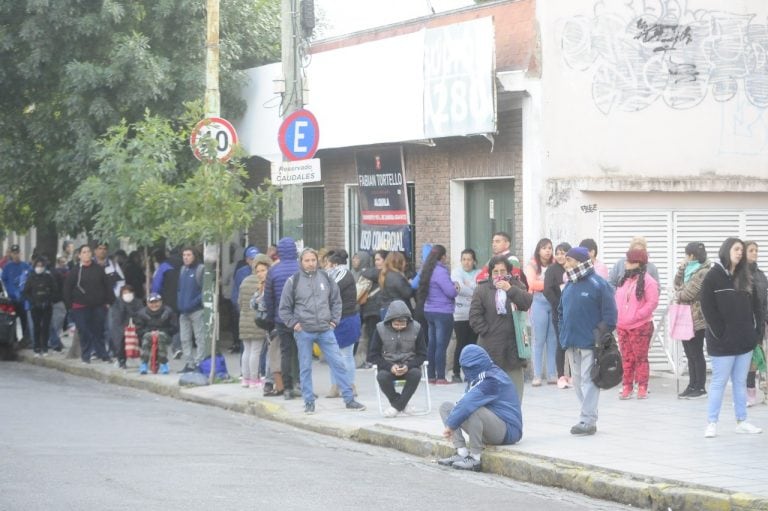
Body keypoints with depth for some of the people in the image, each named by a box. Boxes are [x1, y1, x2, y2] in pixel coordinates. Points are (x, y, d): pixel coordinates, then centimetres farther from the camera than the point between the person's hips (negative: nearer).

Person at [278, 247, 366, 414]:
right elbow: (284, 308, 3)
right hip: (304, 332, -2)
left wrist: (334, 320, 7)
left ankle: (349, 399, 5)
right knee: (305, 368, 4)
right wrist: (294, 324, -5)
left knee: (338, 363, 0)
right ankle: (309, 402, 13)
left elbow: (336, 301, 16)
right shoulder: (293, 281, -2)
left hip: (325, 331, 2)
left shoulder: (326, 278, 6)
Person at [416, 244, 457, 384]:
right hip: (443, 312, -9)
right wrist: (456, 289, 3)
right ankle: (440, 377, -4)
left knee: (431, 344, 12)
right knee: (441, 345, -5)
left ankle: (431, 376, 17)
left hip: (429, 311, 9)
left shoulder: (428, 270, 9)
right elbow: (451, 291, -21)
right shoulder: (440, 271, -18)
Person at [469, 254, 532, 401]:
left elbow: (527, 302, -9)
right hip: (491, 345, -2)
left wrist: (510, 289, -17)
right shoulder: (482, 289, 1)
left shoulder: (516, 286, 8)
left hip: (513, 344, 2)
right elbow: (475, 316, -2)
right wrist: (486, 332, -9)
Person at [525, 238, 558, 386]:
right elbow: (532, 283, -7)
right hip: (539, 303, -2)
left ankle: (552, 374, 6)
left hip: (554, 303, 2)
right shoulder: (531, 266, 5)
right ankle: (537, 375, 0)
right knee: (539, 340, -2)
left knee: (553, 340, 2)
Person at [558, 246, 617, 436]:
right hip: (572, 342, 8)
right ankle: (588, 416, 19)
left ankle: (588, 421, -8)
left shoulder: (598, 284, -8)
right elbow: (562, 311, 21)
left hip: (590, 342, -8)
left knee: (588, 381, -8)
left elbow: (610, 314, -9)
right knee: (578, 380, 11)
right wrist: (564, 334, 9)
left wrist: (601, 336, -13)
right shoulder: (569, 285, 14)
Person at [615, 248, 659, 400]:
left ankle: (642, 388, 3)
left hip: (640, 326, -6)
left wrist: (636, 316, -16)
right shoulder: (624, 280, 15)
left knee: (641, 358, -2)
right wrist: (618, 316, 4)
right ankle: (627, 387, 11)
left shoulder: (648, 281, -8)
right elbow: (618, 299, 19)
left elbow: (652, 302, -13)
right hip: (622, 326, 7)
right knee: (626, 358, 7)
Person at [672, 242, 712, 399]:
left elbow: (688, 293, -18)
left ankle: (700, 387, 2)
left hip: (696, 319, -9)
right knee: (690, 354, 11)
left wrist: (677, 295, 2)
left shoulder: (703, 273, -14)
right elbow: (678, 285, 17)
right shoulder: (690, 270, 16)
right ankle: (692, 385, 16)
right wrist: (681, 268, 5)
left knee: (696, 353, -4)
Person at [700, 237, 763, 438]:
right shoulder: (713, 276, -6)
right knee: (719, 382, -2)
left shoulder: (746, 278, 12)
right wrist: (720, 334, -14)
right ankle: (712, 423, 3)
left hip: (745, 340, 6)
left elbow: (756, 305, 14)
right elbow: (707, 308, -10)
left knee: (741, 382, 10)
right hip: (723, 342, -5)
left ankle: (741, 421, 16)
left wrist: (759, 329, 2)